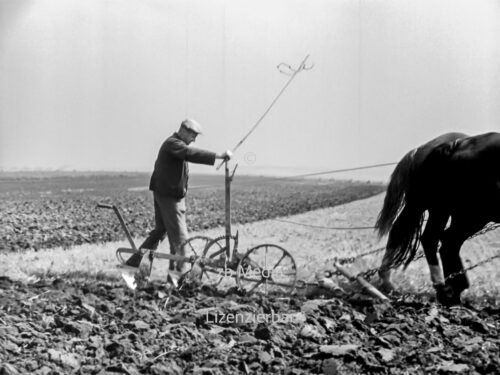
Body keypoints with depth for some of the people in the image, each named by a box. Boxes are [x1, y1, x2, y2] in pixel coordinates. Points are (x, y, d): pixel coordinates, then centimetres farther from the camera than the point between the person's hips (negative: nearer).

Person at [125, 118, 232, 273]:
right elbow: (191, 153, -33)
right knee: (179, 236, -6)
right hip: (169, 196, -11)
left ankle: (133, 262, 21)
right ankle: (178, 271, -1)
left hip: (167, 194, 11)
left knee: (160, 231, 16)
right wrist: (218, 155, -40)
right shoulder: (173, 143, -17)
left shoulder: (176, 144, 17)